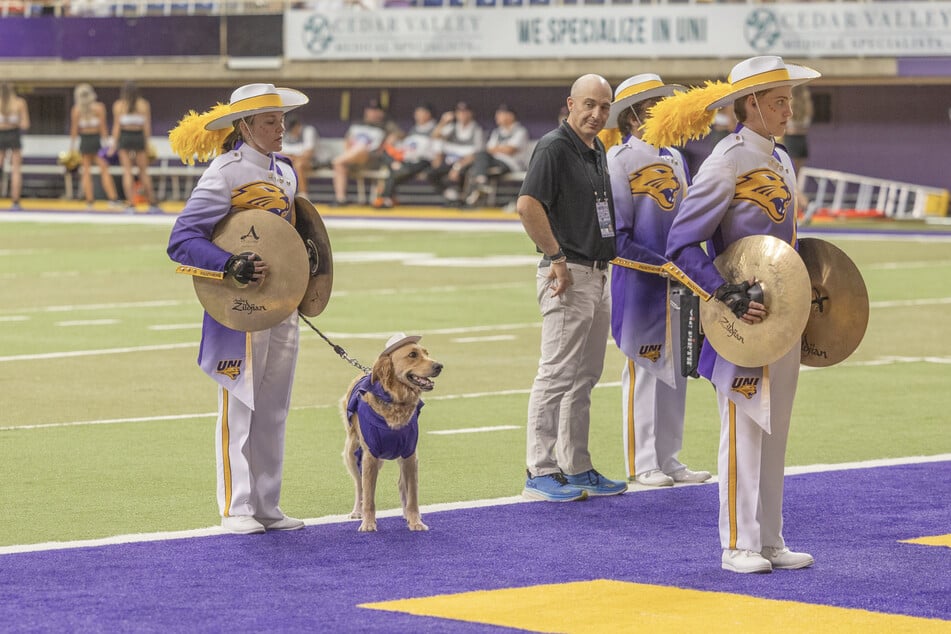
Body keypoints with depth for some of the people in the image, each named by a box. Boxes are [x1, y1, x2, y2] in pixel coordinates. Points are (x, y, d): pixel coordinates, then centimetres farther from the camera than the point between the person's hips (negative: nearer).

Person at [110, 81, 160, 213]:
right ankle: (152, 204, 8)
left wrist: (114, 143, 1)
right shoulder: (144, 105, 4)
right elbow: (147, 126, 2)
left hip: (124, 137, -1)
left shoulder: (118, 105, 1)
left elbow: (116, 126, -1)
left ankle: (131, 205, -6)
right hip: (139, 137, 1)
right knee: (143, 172, 8)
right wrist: (147, 142, 7)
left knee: (127, 171, 1)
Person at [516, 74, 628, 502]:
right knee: (558, 375, -8)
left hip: (598, 274, 9)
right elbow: (527, 205, -24)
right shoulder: (554, 147, -13)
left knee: (584, 378, 13)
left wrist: (602, 265, 16)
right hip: (568, 275, -9)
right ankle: (541, 472, -4)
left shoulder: (597, 151, 16)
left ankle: (577, 470, 19)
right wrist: (557, 259, -20)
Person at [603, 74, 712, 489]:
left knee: (676, 369, 10)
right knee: (644, 369, -2)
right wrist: (664, 266, -15)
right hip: (640, 283, -7)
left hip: (678, 283, 7)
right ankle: (641, 464, 7)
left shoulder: (674, 158, 13)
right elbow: (617, 236, -14)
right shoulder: (618, 160, -10)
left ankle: (667, 459, 19)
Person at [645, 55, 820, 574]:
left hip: (782, 318, 8)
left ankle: (769, 541, 19)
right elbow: (681, 244, -17)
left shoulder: (780, 161, 13)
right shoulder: (727, 162, -13)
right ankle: (737, 545, 4)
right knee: (743, 429, -3)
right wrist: (726, 296, -24)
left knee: (773, 431, 12)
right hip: (743, 323, -8)